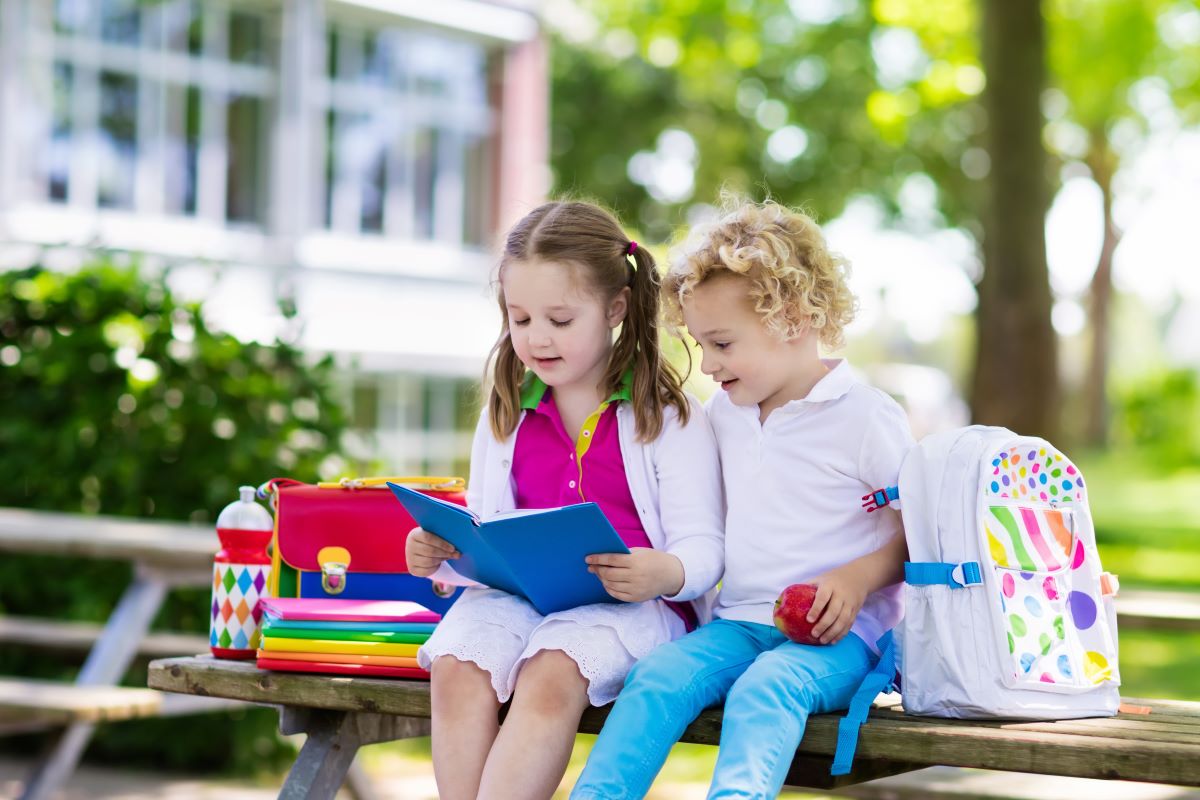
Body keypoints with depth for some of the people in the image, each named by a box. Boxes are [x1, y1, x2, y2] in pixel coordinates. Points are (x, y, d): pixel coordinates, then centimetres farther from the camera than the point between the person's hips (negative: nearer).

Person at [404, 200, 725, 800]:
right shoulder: (506, 415, 16)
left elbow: (702, 544, -3)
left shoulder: (665, 414, 2)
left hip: (631, 603, -4)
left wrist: (669, 573, -26)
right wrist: (441, 554, -3)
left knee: (550, 674, -35)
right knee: (455, 664, -28)